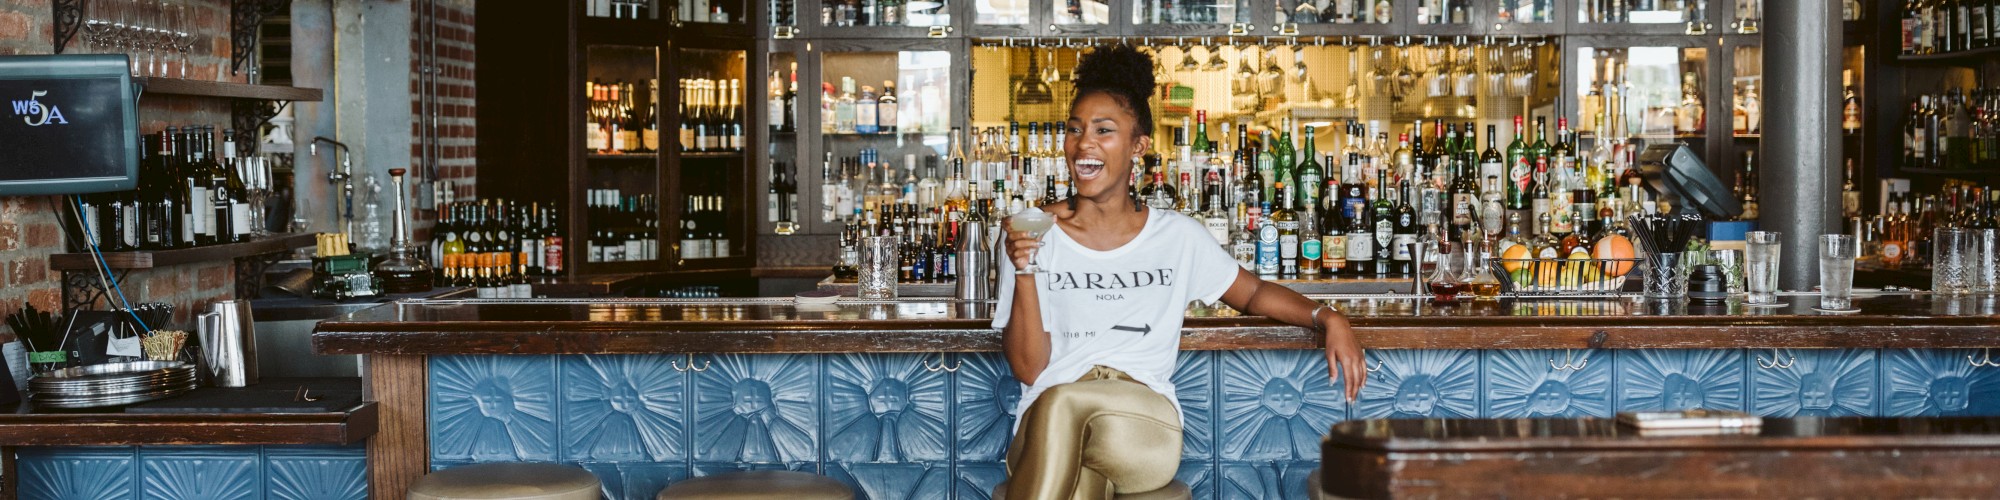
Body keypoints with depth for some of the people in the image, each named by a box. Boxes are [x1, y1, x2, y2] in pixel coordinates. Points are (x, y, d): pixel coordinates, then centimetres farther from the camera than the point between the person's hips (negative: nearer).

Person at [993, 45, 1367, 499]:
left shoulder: (1178, 236, 12)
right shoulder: (1032, 233, 7)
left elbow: (1253, 293, 25)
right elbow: (1029, 369, 2)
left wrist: (1328, 319, 7)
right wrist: (1024, 273, -12)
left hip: (1147, 431, 0)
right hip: (1046, 424, 0)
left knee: (1064, 402, -34)